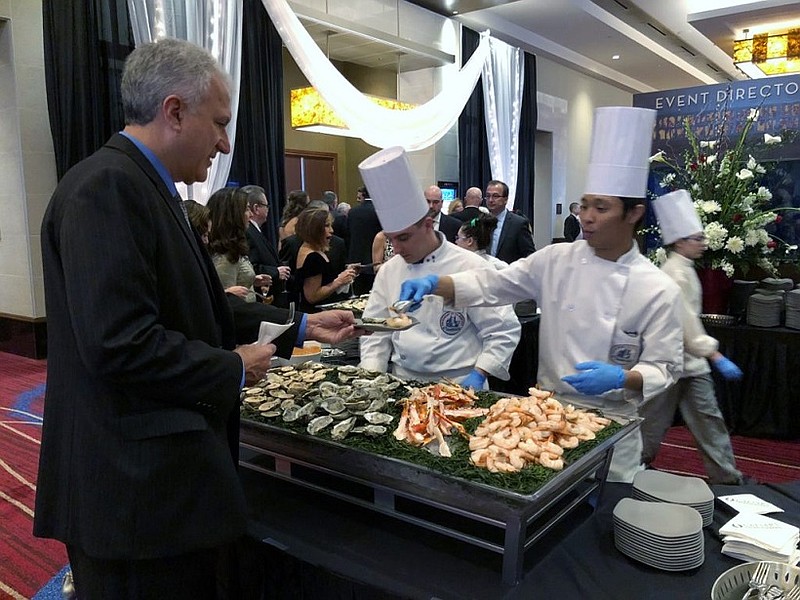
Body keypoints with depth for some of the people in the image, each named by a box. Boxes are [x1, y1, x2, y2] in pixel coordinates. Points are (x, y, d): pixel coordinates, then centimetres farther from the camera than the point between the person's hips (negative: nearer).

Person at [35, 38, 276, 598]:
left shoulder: (145, 187, 13)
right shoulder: (106, 185, -18)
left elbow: (194, 309, 17)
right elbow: (118, 341, -26)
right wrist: (234, 370, -13)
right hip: (135, 488, -10)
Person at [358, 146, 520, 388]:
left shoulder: (470, 267, -6)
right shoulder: (388, 271, 9)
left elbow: (504, 330, -4)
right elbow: (376, 331, 14)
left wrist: (478, 376, -11)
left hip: (458, 384, -4)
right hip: (403, 384, 4)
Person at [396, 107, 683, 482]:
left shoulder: (657, 290, -11)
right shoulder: (556, 261, -4)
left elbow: (664, 369, -8)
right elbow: (491, 285, -5)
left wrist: (620, 378, -27)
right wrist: (434, 283, -20)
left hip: (609, 427, -2)